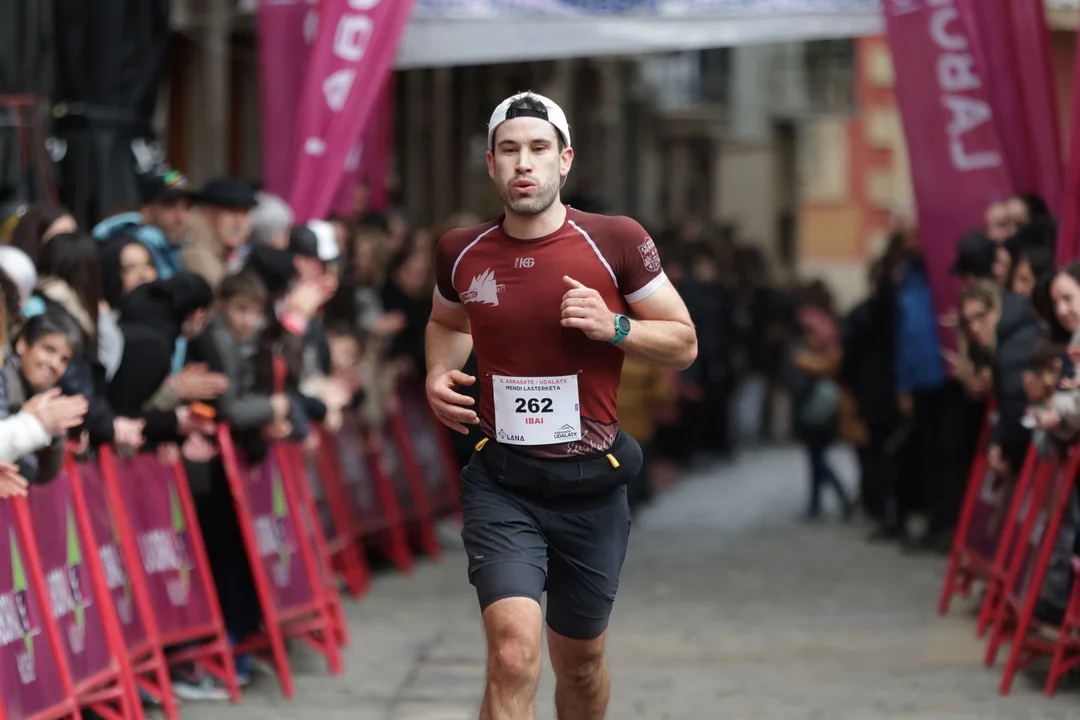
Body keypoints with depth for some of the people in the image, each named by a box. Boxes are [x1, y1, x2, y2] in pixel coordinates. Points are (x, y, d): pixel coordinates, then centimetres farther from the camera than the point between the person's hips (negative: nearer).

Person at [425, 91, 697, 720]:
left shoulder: (616, 242, -7)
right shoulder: (463, 253, 1)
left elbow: (684, 343, 0)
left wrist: (613, 327, -17)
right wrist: (439, 375, 3)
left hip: (590, 482, 1)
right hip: (500, 480, 0)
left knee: (580, 662, 18)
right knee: (513, 652, -21)